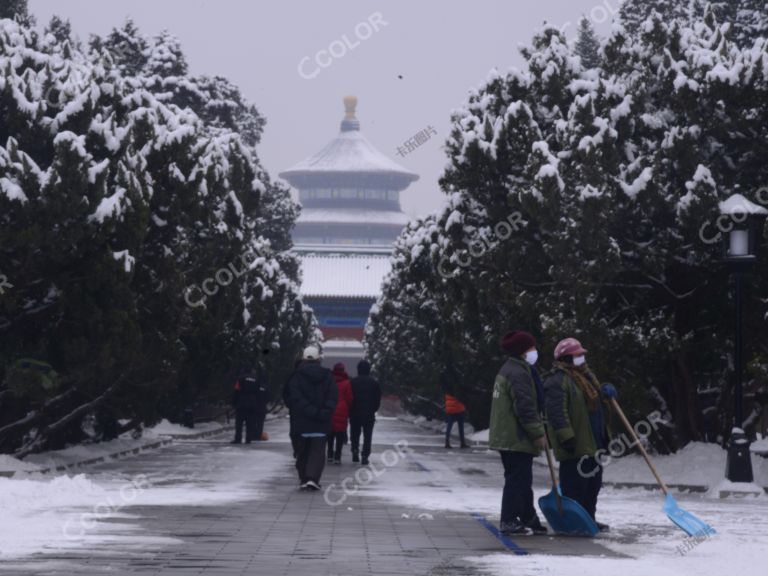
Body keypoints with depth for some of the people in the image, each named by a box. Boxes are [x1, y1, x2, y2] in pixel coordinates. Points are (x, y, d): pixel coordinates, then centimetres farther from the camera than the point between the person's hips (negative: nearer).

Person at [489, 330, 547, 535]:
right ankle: (509, 521, -5)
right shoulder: (519, 373, -17)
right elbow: (525, 408, -22)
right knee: (517, 479, -7)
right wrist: (538, 433, -17)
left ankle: (528, 519, 22)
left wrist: (537, 431, 26)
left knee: (522, 479, 15)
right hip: (517, 438, -11)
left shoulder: (507, 371, 19)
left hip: (506, 436, 11)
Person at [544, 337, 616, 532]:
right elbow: (557, 412, -22)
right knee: (575, 485, -7)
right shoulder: (557, 381, -14)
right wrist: (566, 436, -28)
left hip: (594, 442, 10)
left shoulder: (586, 375, 18)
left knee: (593, 484, 15)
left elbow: (596, 401, 31)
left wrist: (608, 391, 8)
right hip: (575, 444, -10)